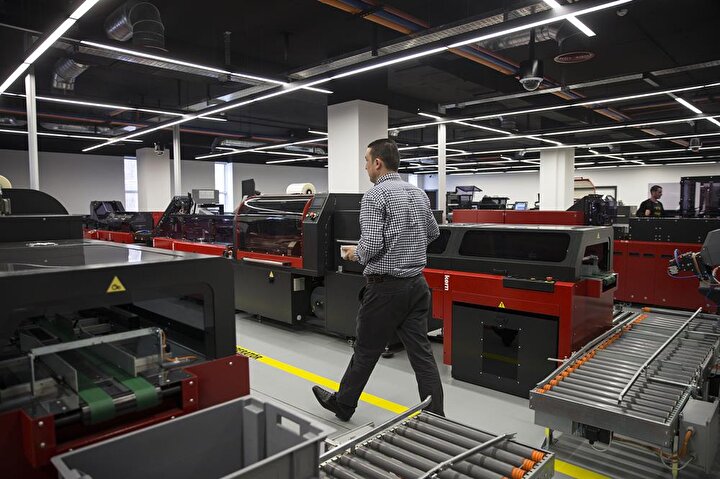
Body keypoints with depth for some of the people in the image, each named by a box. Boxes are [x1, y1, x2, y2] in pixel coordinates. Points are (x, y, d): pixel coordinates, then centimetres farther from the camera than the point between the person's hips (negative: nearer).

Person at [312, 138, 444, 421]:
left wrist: (356, 254, -2)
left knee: (366, 352, 11)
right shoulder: (419, 194, 9)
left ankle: (342, 405, 32)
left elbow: (371, 244, -22)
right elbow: (433, 232, 22)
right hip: (416, 284, 7)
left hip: (385, 287, -6)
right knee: (421, 353, 10)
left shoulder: (374, 196, -14)